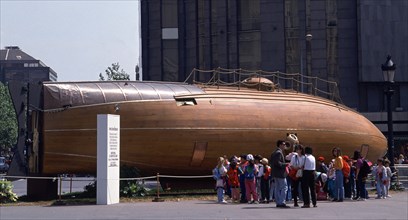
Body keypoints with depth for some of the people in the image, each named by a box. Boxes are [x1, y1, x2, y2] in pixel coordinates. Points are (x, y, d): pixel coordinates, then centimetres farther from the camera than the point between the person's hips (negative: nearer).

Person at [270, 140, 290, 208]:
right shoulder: (279, 153, -14)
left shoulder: (274, 153, 16)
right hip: (280, 173, -10)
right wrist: (286, 164, -14)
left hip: (275, 174, 10)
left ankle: (278, 203, 13)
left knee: (277, 188, 11)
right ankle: (282, 203, -10)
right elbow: (278, 163, -23)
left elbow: (272, 163, 19)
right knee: (284, 188, -6)